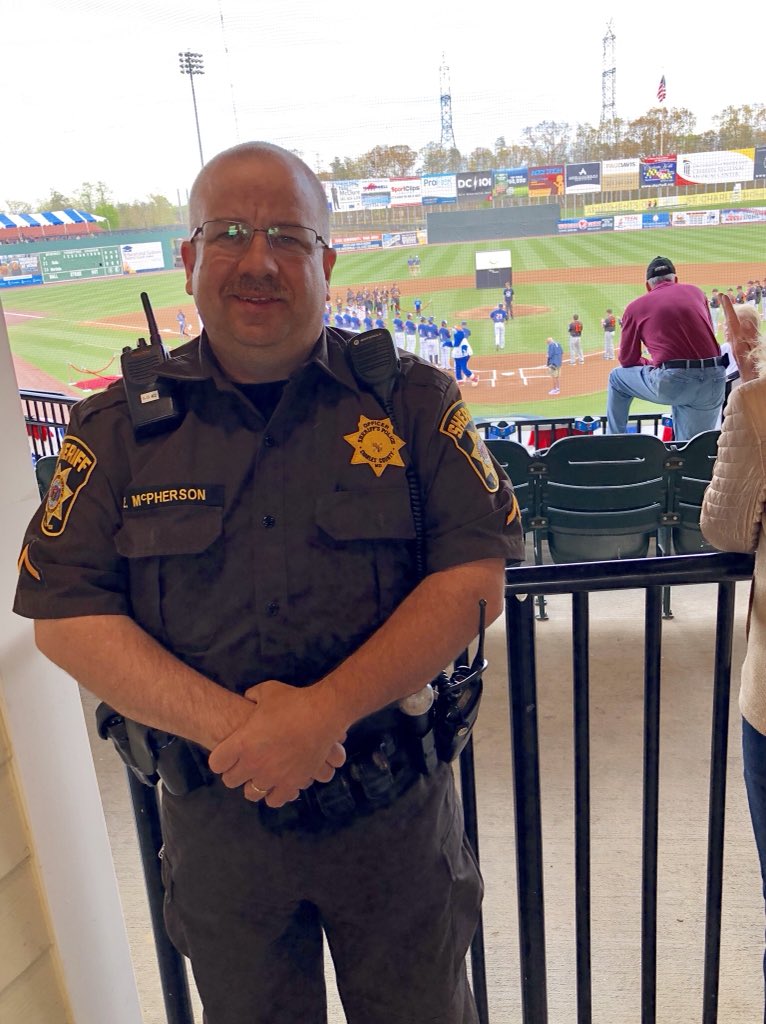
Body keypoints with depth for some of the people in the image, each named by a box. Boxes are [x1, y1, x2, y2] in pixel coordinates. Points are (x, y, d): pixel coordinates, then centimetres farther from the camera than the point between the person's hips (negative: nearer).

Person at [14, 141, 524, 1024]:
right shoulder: (117, 427, -3)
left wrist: (324, 712, -22)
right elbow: (65, 615, -7)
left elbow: (473, 577, -12)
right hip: (215, 812, 1)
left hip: (397, 809, 0)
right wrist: (226, 724, -20)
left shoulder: (412, 399, -6)